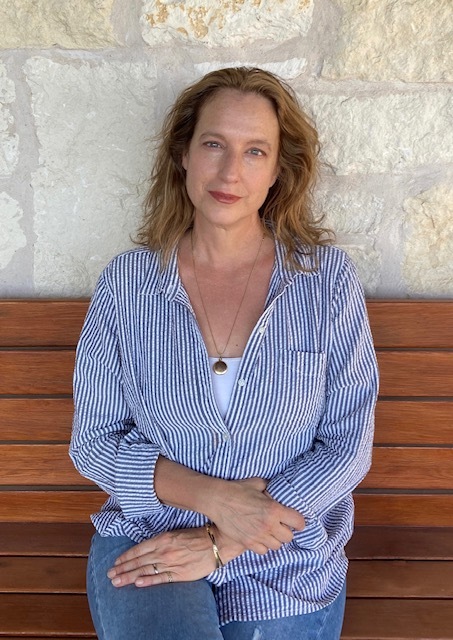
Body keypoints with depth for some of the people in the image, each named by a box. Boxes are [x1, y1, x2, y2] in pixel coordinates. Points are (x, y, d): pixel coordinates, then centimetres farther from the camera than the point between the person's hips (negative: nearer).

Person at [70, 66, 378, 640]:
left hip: (289, 566, 1)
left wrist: (220, 545, -14)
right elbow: (93, 442, -2)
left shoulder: (328, 277, -7)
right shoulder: (126, 283, -5)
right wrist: (213, 497, -16)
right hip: (146, 541, 0)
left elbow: (348, 445, -8)